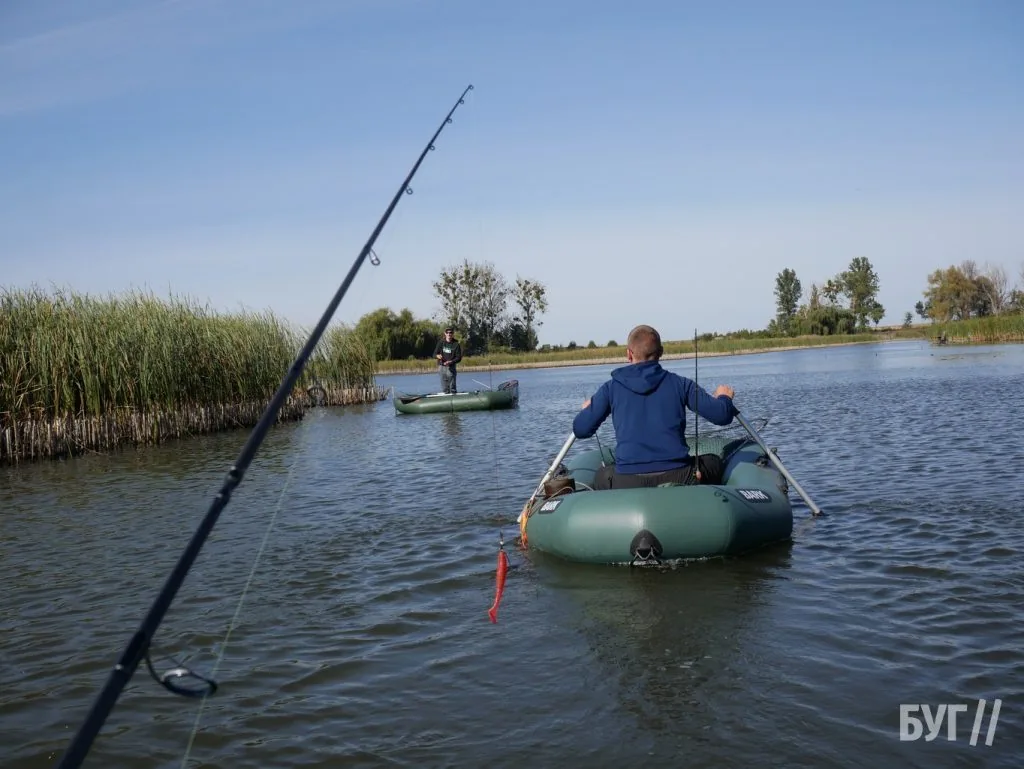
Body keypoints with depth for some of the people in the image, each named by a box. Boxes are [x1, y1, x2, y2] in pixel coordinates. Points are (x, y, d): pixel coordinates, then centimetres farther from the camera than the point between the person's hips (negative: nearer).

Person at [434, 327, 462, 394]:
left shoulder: (456, 344, -1)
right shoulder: (441, 342, 6)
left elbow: (459, 358, -3)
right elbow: (434, 354, 8)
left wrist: (450, 362, -20)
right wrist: (438, 356, -17)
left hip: (451, 367, -2)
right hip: (442, 367, 2)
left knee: (452, 386, -4)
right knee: (444, 387, 5)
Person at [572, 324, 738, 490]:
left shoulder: (611, 388, 6)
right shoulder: (679, 383, 6)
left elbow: (580, 430, 7)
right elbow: (721, 415, 4)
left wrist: (586, 409, 31)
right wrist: (724, 397, 30)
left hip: (627, 484, 0)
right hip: (678, 478, 0)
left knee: (601, 477, 33)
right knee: (713, 462, 29)